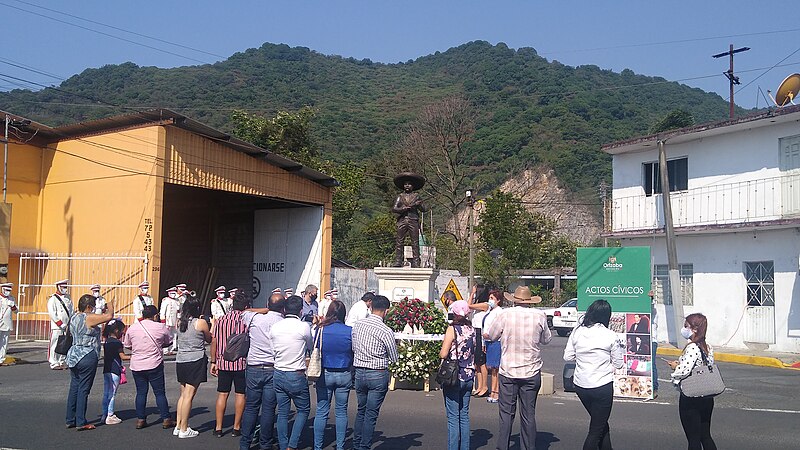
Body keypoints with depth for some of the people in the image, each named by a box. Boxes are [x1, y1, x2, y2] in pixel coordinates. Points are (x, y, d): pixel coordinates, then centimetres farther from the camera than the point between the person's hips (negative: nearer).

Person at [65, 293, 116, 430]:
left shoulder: (74, 318, 11)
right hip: (87, 357, -9)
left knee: (74, 387, 13)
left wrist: (103, 312, 22)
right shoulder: (89, 318, -15)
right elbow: (109, 316, -16)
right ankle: (81, 422, 1)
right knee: (83, 390, -3)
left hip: (73, 356, 9)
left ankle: (70, 420, 19)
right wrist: (111, 306, 3)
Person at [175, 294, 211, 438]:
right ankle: (184, 430, 2)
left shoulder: (180, 322, 5)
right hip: (195, 361, -6)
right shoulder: (201, 323, -10)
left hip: (180, 360, 6)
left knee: (183, 394, 16)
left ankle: (178, 426, 19)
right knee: (189, 395, -2)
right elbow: (209, 340, 4)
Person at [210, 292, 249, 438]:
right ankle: (236, 428, 10)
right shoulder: (246, 320, -6)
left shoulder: (220, 320, 5)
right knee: (240, 394, 6)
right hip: (241, 363, -3)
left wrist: (213, 362, 11)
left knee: (222, 394, 9)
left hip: (223, 362, 3)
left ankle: (218, 428, 11)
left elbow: (214, 342, 5)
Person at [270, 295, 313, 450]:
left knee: (282, 413, 13)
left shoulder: (274, 327, 0)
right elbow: (311, 347, 3)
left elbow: (273, 349, 9)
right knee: (303, 410, 11)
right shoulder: (304, 327, -13)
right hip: (297, 376, -4)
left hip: (278, 374, 4)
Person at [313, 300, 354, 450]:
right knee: (341, 412, 11)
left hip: (324, 374, 0)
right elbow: (354, 354, 0)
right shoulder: (350, 331, -10)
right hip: (344, 375, 0)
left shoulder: (321, 330, -9)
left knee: (321, 411, 8)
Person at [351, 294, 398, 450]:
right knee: (371, 414, 4)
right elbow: (394, 359, -4)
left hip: (359, 373, 5)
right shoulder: (386, 331, -15)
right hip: (378, 375, -5)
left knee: (361, 410, 20)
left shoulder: (358, 325, -1)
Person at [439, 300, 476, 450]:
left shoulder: (452, 329, -12)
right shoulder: (471, 329, 5)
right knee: (464, 415, 13)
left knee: (453, 417, -1)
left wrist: (440, 353, 5)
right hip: (468, 377, 6)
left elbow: (443, 354, -15)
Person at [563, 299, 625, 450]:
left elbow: (567, 357, 3)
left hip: (580, 386, 4)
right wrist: (621, 349, 14)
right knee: (596, 430, 8)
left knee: (601, 424, 22)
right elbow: (618, 364, -3)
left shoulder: (577, 332, -3)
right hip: (602, 386, -4)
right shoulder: (611, 336, -10)